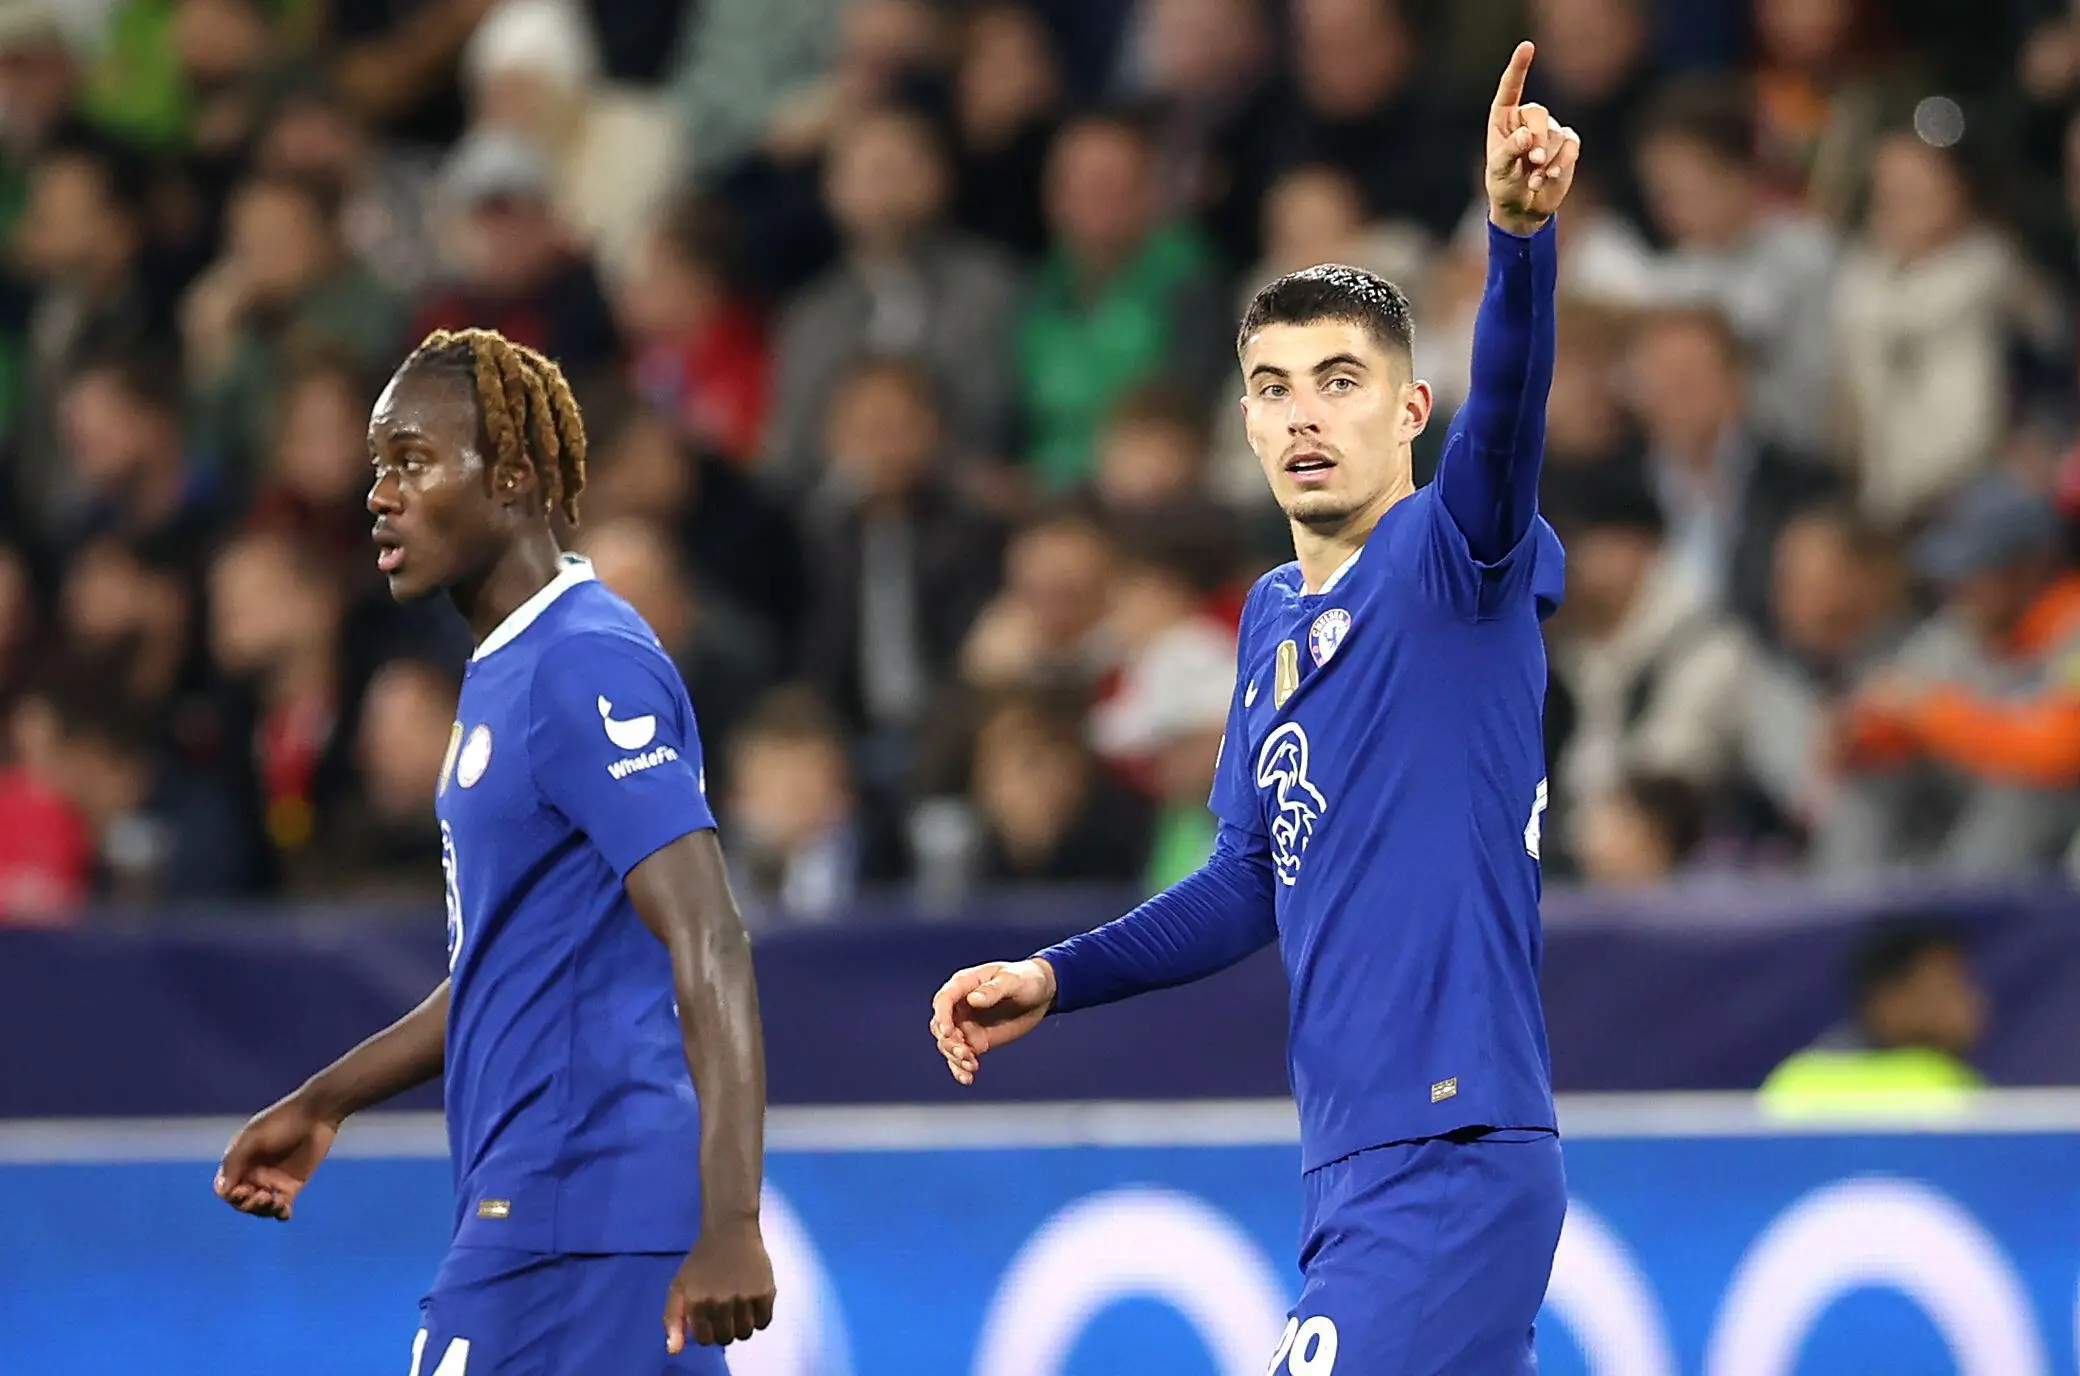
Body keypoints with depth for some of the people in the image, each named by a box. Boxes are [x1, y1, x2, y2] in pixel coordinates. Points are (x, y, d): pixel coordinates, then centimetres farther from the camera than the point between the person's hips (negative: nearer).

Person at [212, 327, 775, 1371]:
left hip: (573, 1221, -10)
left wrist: (728, 1225, -30)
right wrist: (326, 1104, 30)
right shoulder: (503, 671, 17)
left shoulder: (588, 669, -14)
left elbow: (708, 950, -22)